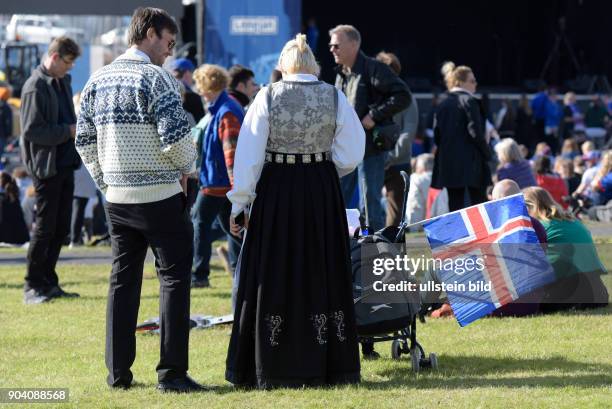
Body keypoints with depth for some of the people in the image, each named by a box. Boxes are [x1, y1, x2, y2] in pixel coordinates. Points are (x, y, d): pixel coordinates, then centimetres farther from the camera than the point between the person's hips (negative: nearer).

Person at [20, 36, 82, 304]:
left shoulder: (63, 82, 13)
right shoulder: (35, 87, -14)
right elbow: (31, 132, -19)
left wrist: (77, 128, 2)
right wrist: (68, 131, -18)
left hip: (65, 164, 8)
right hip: (46, 166, -8)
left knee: (61, 228, 10)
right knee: (45, 228, -4)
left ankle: (48, 283, 18)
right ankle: (32, 286, 3)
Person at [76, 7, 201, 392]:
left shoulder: (99, 80, 8)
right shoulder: (157, 78, -12)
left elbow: (85, 139, 11)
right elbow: (175, 136, -18)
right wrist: (186, 168, 0)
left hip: (117, 198, 6)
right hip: (161, 197, -6)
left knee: (123, 279, 13)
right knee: (174, 277, 0)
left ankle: (118, 371, 13)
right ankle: (172, 371, -4)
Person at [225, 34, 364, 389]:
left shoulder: (267, 97, -5)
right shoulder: (335, 97, -1)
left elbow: (249, 154, -4)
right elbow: (351, 155, 1)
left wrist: (240, 203, 2)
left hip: (276, 192, -1)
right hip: (323, 195, 1)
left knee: (274, 278, 5)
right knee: (321, 276, 9)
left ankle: (273, 369, 5)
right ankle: (328, 366, 10)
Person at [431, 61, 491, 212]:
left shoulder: (443, 105, 12)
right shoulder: (469, 101, -8)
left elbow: (437, 134, 11)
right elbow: (475, 132, -13)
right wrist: (487, 153, -2)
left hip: (448, 164, 6)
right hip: (470, 163, -6)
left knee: (454, 205, 5)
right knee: (478, 202, -4)